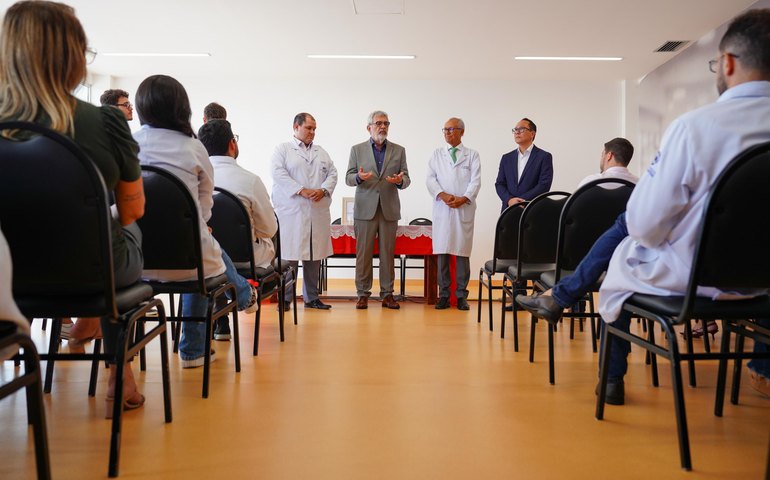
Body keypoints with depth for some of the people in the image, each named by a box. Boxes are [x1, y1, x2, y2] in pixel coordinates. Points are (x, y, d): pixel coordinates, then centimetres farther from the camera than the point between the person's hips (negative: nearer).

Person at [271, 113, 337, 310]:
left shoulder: (321, 152, 20)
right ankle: (285, 298, 3)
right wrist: (302, 190, -17)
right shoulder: (282, 149, 4)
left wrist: (323, 190, -7)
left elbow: (332, 173, 13)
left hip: (318, 212, 5)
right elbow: (279, 173, -9)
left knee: (314, 256, 7)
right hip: (291, 211, -5)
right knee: (289, 256, -5)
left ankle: (312, 297, 15)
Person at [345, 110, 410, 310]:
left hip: (389, 209, 1)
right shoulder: (357, 150, 8)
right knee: (363, 253, 0)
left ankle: (387, 294, 10)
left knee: (387, 253, 3)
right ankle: (363, 293, 9)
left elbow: (406, 179, 7)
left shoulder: (399, 150, 10)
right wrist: (359, 177, -18)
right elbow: (348, 178, 5)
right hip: (365, 209, -1)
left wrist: (400, 180, -16)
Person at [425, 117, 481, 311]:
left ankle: (461, 295, 6)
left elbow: (476, 181, 0)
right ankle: (443, 295, 7)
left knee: (462, 253, 0)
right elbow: (430, 179, 4)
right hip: (442, 209, 1)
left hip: (464, 209, -1)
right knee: (442, 253, 0)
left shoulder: (472, 155, 10)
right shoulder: (437, 154, 14)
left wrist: (463, 198, -15)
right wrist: (443, 195, -12)